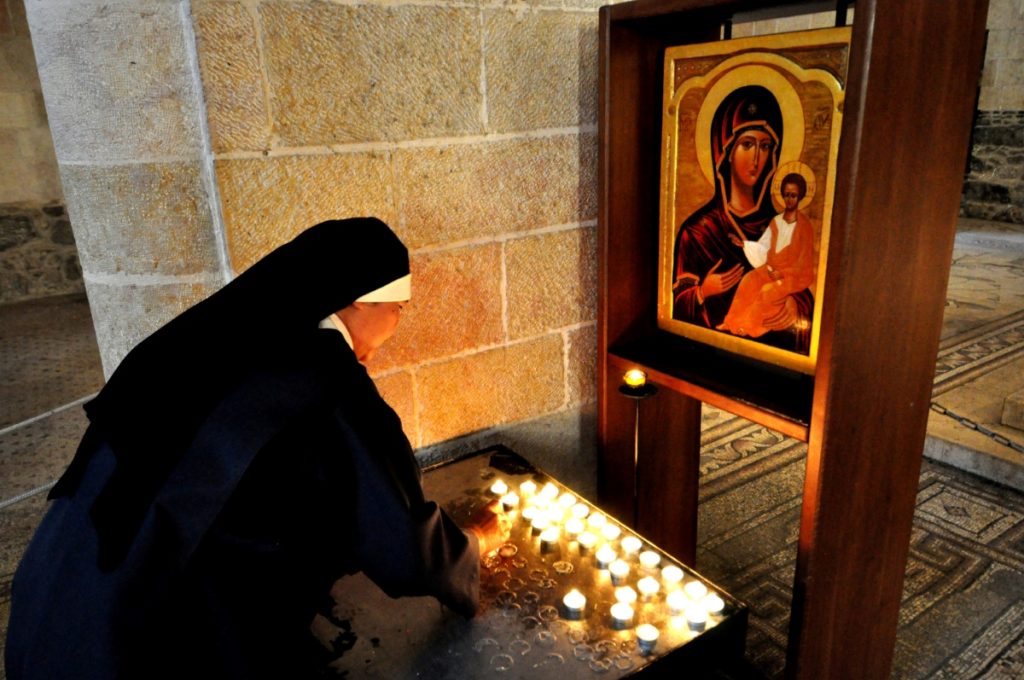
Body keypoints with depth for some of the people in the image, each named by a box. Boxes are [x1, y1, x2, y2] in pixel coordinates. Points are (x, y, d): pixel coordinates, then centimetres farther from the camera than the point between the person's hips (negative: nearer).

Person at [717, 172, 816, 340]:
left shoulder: (804, 225, -10)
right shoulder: (776, 221, 8)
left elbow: (805, 260, -10)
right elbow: (763, 247, 6)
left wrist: (782, 274, -17)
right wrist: (744, 243, -11)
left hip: (796, 274, -5)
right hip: (772, 268, 5)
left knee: (768, 290, -28)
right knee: (748, 280, -18)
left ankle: (750, 325, -14)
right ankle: (735, 321, -18)